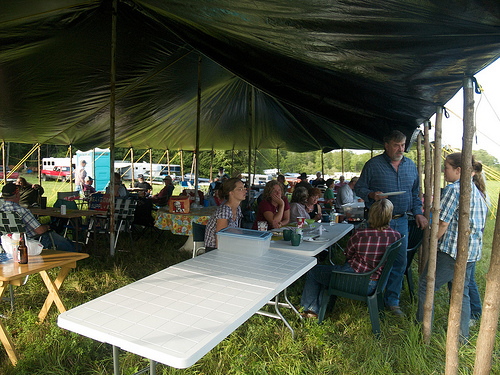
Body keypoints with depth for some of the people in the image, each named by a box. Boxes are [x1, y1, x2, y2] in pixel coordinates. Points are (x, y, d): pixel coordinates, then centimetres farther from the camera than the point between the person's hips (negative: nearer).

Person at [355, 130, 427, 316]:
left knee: (400, 262, 7)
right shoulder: (373, 165, -3)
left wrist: (418, 213, 7)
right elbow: (359, 188, -1)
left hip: (401, 221, 5)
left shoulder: (411, 166, 12)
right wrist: (372, 195, -20)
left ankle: (392, 300, 22)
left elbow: (415, 194, 19)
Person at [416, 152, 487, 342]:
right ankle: (462, 336, 28)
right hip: (472, 252, 9)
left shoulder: (454, 189, -16)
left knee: (425, 285, 4)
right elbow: (479, 222, 18)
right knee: (462, 292, 18)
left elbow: (443, 222, -17)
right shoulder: (476, 191, 12)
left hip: (452, 251, -9)